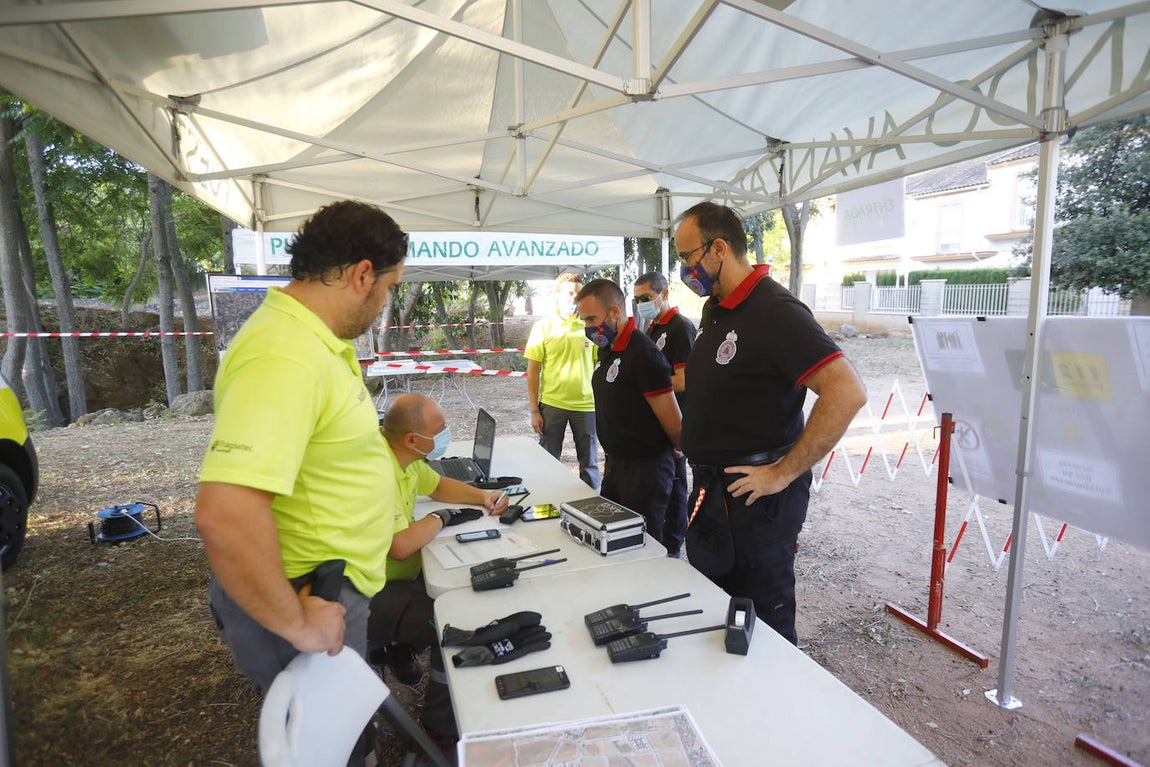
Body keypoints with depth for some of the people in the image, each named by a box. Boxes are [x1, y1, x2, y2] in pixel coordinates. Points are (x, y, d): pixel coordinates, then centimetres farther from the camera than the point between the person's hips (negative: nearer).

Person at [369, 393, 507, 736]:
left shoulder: (404, 455, -1)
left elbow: (437, 485, 18)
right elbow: (400, 547, -36)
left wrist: (481, 496, 2)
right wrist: (440, 519, -18)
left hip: (394, 575, 10)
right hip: (370, 595, -10)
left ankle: (397, 647, 23)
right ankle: (441, 721, 7)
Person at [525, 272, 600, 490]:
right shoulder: (543, 327, -2)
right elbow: (533, 370, -1)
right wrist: (534, 410, -3)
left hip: (586, 404, 1)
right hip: (551, 404, 0)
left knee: (589, 462, 11)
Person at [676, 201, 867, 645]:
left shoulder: (775, 311, -19)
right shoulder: (718, 311, 11)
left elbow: (847, 393, -28)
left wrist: (783, 473, -24)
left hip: (756, 497, -9)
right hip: (712, 492, 9)